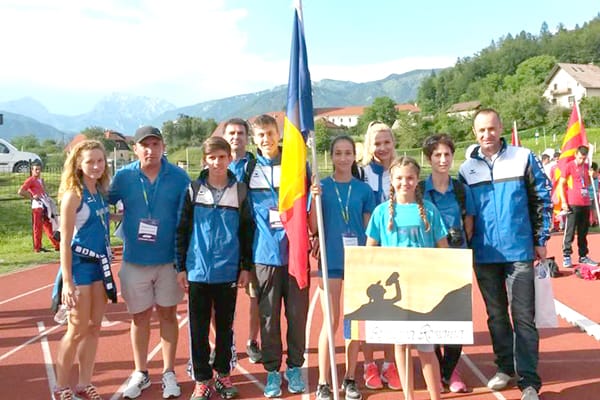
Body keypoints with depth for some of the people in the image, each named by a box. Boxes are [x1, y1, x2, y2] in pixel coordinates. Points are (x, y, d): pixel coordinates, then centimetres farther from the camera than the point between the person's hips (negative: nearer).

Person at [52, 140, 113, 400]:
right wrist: (67, 281, -18)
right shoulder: (73, 194, -14)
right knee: (78, 330, 2)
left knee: (94, 327, 12)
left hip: (100, 263, 7)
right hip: (81, 265, -7)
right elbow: (65, 241, -15)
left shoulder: (100, 191, 6)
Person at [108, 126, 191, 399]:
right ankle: (141, 373, 28)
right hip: (134, 261, 1)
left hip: (169, 260, -1)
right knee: (139, 317, 12)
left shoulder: (179, 177, -6)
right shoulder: (123, 176, -4)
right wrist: (124, 217, -9)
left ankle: (169, 373, 25)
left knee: (168, 315, 10)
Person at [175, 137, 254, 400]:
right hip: (197, 271, 0)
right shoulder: (193, 190, 1)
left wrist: (246, 267, 3)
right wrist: (180, 267, 1)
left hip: (228, 271, 0)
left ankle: (223, 374, 28)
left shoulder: (240, 191, 1)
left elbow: (247, 231, 5)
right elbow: (182, 230, 4)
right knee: (198, 328, 7)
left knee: (225, 326, 13)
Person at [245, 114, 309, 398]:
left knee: (297, 314, 6)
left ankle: (295, 367, 22)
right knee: (268, 316, 6)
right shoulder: (249, 170, 6)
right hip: (265, 253, 0)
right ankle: (272, 370, 20)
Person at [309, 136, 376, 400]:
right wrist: (314, 199, -17)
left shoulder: (364, 189, 3)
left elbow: (368, 229, 7)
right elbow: (313, 229, -2)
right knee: (331, 321, 0)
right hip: (330, 261, -2)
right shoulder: (322, 186, 0)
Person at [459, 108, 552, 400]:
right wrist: (466, 246, 5)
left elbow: (542, 199, 1)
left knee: (523, 316, -1)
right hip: (484, 254, 3)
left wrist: (541, 240, -2)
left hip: (519, 250, -3)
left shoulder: (523, 158, -2)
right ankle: (504, 367, 28)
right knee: (496, 315, 13)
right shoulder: (467, 169, 5)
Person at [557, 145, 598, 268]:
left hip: (586, 203, 6)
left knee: (583, 231, 11)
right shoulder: (569, 166, -5)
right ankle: (566, 256, 3)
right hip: (573, 204, -6)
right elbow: (561, 184, -6)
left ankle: (583, 256, 19)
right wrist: (564, 202, -12)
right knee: (570, 231, -3)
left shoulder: (587, 166, 12)